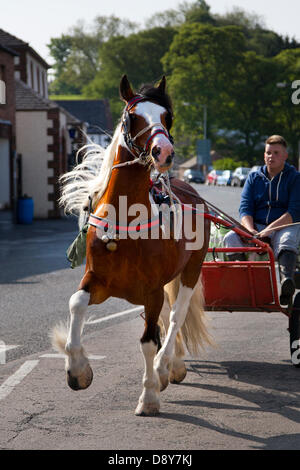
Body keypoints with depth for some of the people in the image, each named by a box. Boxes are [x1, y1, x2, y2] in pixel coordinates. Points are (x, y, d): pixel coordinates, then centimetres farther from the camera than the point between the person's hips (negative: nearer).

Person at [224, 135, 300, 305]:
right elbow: (245, 208, 8)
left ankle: (286, 279, -66)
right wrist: (251, 230, -15)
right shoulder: (254, 178, 18)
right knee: (231, 238, -27)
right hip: (256, 226, 4)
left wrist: (270, 229, -20)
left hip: (286, 226, -4)